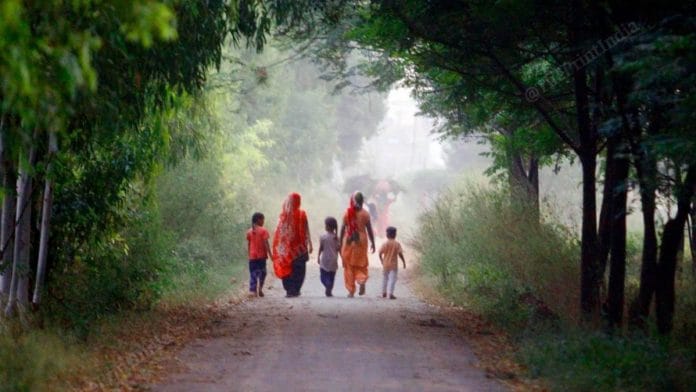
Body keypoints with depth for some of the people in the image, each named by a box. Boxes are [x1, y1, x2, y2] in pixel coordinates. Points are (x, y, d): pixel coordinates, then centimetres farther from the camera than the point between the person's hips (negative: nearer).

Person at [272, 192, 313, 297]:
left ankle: (289, 290, 8)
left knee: (286, 268, 11)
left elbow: (278, 231, 1)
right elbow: (306, 231, -7)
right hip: (299, 247, -3)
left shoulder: (283, 215, -1)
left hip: (285, 247, 3)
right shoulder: (301, 214, -8)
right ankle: (295, 290, 2)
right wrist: (309, 244, -1)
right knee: (299, 269, 7)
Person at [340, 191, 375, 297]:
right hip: (361, 240, 0)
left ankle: (351, 291, 6)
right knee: (361, 264, 13)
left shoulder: (347, 213, -3)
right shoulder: (365, 214, -4)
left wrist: (340, 243, 8)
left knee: (349, 266, 8)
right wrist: (372, 242, 7)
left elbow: (342, 229, -1)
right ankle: (362, 281, -16)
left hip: (348, 241, 0)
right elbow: (369, 229, -2)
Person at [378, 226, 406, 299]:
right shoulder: (397, 244, -7)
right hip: (393, 264, -2)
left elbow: (380, 253, -5)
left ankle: (384, 293, 26)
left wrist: (382, 260, 11)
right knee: (392, 279, -3)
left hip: (385, 264, 3)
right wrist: (404, 261, -2)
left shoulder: (385, 244, -3)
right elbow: (400, 254, -12)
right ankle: (390, 293, -14)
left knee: (384, 278, 17)